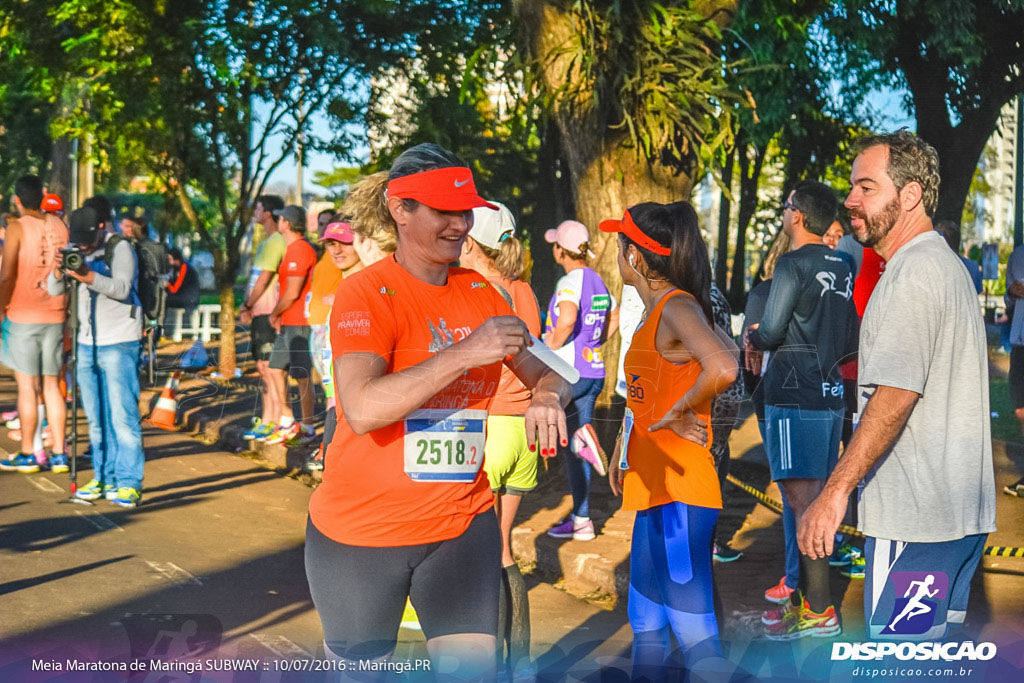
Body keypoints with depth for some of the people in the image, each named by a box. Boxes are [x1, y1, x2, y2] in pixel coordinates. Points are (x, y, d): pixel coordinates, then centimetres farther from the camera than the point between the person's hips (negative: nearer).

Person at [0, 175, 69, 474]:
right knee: (51, 385, 10)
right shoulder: (60, 226, 6)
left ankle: (29, 454, 7)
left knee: (28, 386, 1)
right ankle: (58, 454, 10)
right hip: (55, 315, 5)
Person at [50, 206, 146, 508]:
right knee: (96, 418, 9)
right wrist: (58, 271, -17)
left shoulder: (120, 248, -9)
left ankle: (129, 483, -7)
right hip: (88, 343, 7)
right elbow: (54, 290, 3)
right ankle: (104, 479, 16)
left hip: (119, 343, -7)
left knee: (122, 415, -9)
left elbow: (122, 288, -23)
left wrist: (87, 275, -35)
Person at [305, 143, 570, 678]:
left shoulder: (480, 293, 4)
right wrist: (466, 353, -33)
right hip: (361, 532, -4)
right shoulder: (365, 293, -14)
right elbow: (362, 409, -29)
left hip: (461, 526, 4)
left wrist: (547, 397, -16)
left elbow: (545, 374, 8)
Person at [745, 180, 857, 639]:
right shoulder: (840, 268, 13)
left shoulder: (794, 265, -12)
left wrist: (751, 338, 4)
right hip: (830, 394, 9)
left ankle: (819, 611, -4)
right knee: (814, 498, 14)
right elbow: (851, 342, 17)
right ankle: (805, 596, 22)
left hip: (794, 398, -9)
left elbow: (771, 332, -16)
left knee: (802, 499, -6)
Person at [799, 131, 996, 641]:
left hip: (915, 516, -10)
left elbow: (896, 393, -24)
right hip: (963, 508, 10)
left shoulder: (913, 274, -16)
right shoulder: (949, 265, 18)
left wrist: (835, 493, -24)